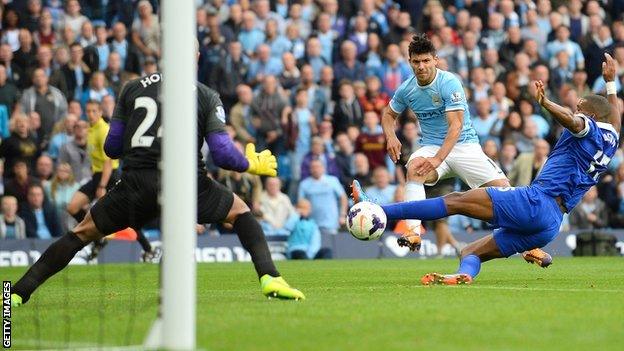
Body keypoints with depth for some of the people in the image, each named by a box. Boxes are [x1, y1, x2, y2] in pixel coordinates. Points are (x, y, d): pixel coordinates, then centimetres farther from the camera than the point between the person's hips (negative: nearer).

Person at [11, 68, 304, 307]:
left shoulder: (132, 88, 13)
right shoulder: (206, 95, 9)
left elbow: (111, 148, 15)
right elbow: (222, 154, 1)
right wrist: (252, 165, 21)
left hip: (137, 184, 1)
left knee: (82, 233, 17)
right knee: (240, 212, 26)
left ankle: (18, 294, 9)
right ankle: (270, 279, 9)